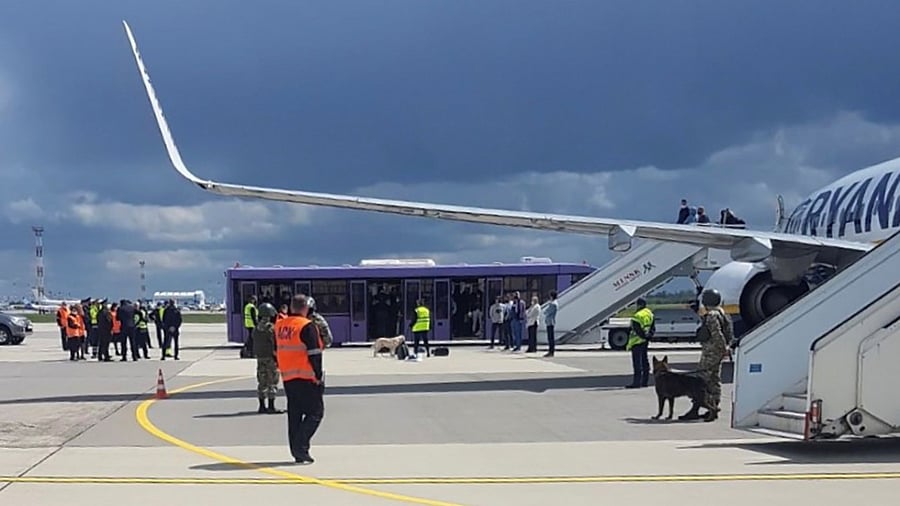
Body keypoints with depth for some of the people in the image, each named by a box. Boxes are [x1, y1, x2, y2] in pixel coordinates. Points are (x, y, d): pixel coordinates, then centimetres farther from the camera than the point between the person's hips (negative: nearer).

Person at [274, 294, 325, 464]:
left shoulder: (279, 326, 9)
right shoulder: (307, 326, -13)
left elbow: (277, 352, 17)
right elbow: (314, 354, -16)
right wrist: (319, 375, -9)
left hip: (288, 378, 7)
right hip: (307, 378, -7)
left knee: (294, 414, 13)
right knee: (315, 412, 1)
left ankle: (297, 451, 14)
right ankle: (301, 446, -12)